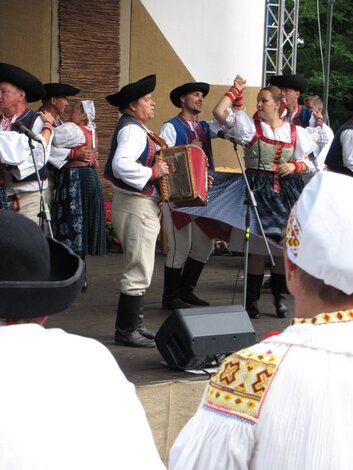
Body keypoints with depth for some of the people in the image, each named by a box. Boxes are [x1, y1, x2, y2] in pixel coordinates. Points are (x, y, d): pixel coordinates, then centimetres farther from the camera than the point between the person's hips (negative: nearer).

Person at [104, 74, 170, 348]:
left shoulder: (136, 128, 15)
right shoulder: (132, 130, -17)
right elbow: (121, 165, -33)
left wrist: (162, 164, 7)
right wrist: (153, 173, -24)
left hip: (142, 205, 11)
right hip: (136, 205, -11)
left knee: (137, 269, 18)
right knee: (139, 271, -7)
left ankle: (132, 324, 27)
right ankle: (127, 330, 0)